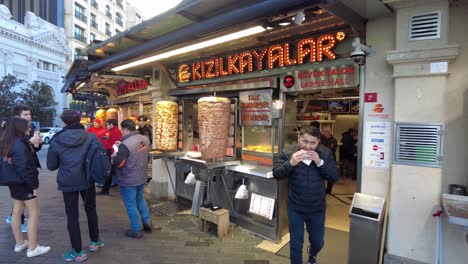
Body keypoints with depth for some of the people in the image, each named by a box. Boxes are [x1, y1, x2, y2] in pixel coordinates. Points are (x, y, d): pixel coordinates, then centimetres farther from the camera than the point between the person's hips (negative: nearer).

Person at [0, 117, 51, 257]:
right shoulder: (19, 143, -22)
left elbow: (14, 163, 13)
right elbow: (23, 167, -24)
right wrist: (33, 185, -19)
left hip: (15, 183, 9)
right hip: (24, 183, -9)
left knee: (17, 212, 17)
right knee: (34, 213, -1)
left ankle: (20, 243, 30)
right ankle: (32, 248, 6)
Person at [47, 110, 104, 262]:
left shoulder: (56, 141, -6)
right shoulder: (91, 137, -8)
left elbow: (51, 166, 2)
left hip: (68, 182, -1)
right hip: (87, 180, 1)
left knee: (72, 216, 9)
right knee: (91, 210, 19)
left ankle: (78, 252, 18)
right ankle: (94, 242, 33)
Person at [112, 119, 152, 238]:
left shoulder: (125, 144, -26)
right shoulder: (145, 139, -3)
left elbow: (117, 163, -21)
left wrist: (114, 156, 1)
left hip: (128, 180, -7)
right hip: (142, 177, 7)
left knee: (131, 204, 9)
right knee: (140, 198, 26)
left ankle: (136, 230, 20)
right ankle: (147, 222, 30)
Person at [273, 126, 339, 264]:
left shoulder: (325, 153, -7)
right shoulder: (288, 153, -12)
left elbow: (334, 177, -10)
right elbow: (276, 174, -14)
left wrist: (320, 162, -25)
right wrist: (291, 163, -30)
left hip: (317, 208, 2)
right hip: (295, 209, -2)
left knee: (318, 242, 22)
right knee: (296, 243, 13)